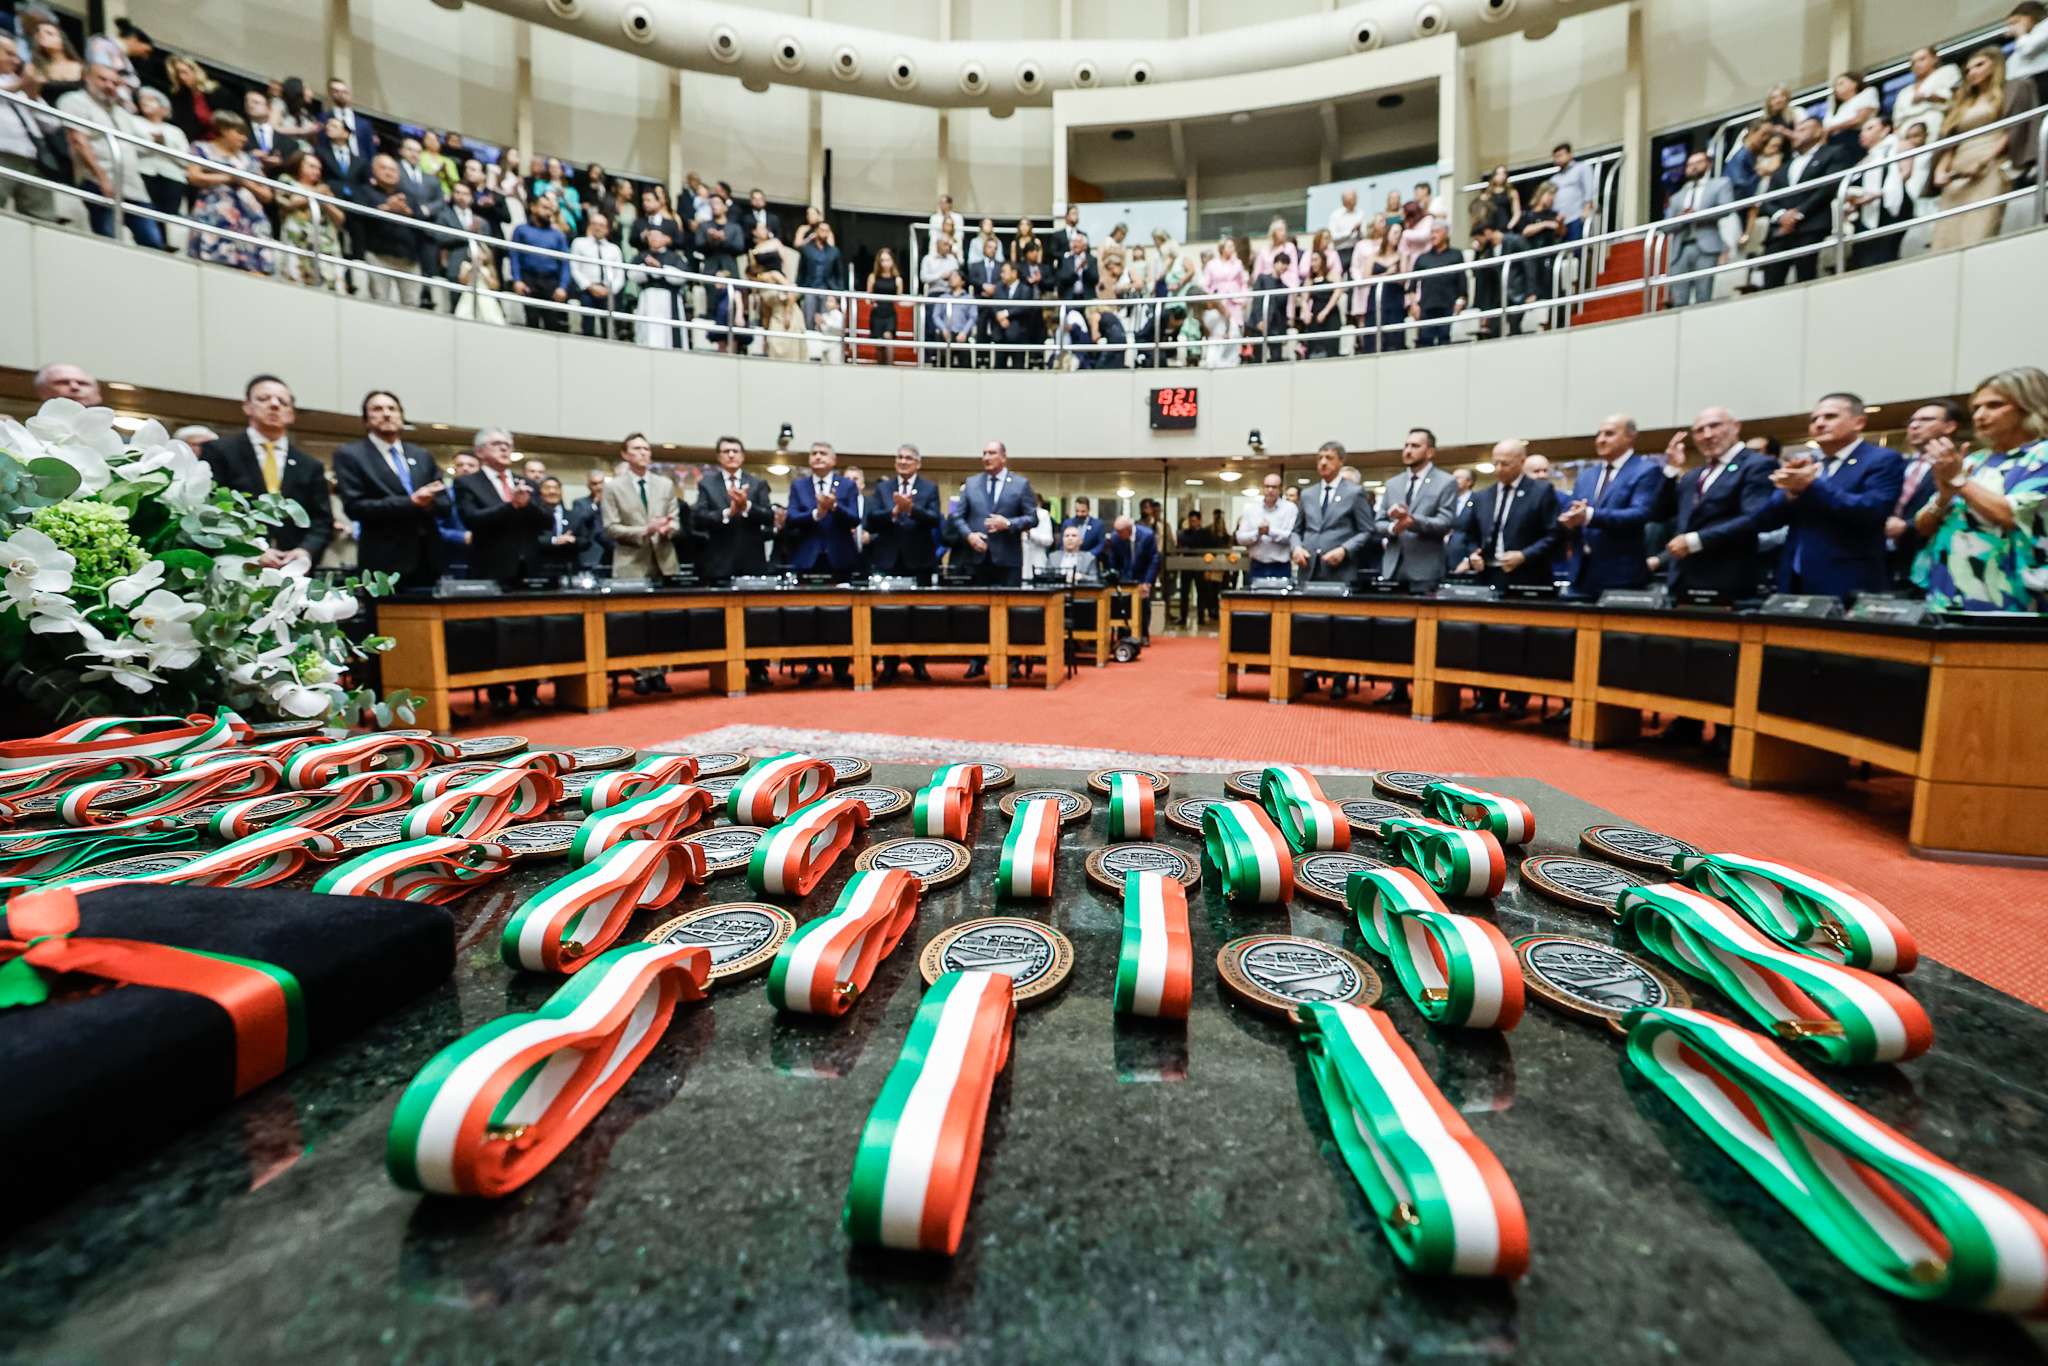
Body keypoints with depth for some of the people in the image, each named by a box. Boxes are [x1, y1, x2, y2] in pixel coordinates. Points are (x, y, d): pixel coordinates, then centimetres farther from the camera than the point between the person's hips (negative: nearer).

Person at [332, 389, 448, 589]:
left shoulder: (422, 455, 17)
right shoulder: (349, 455, 4)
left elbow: (444, 504, 13)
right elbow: (354, 506, -7)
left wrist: (429, 503, -11)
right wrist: (411, 502, -17)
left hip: (429, 559, 4)